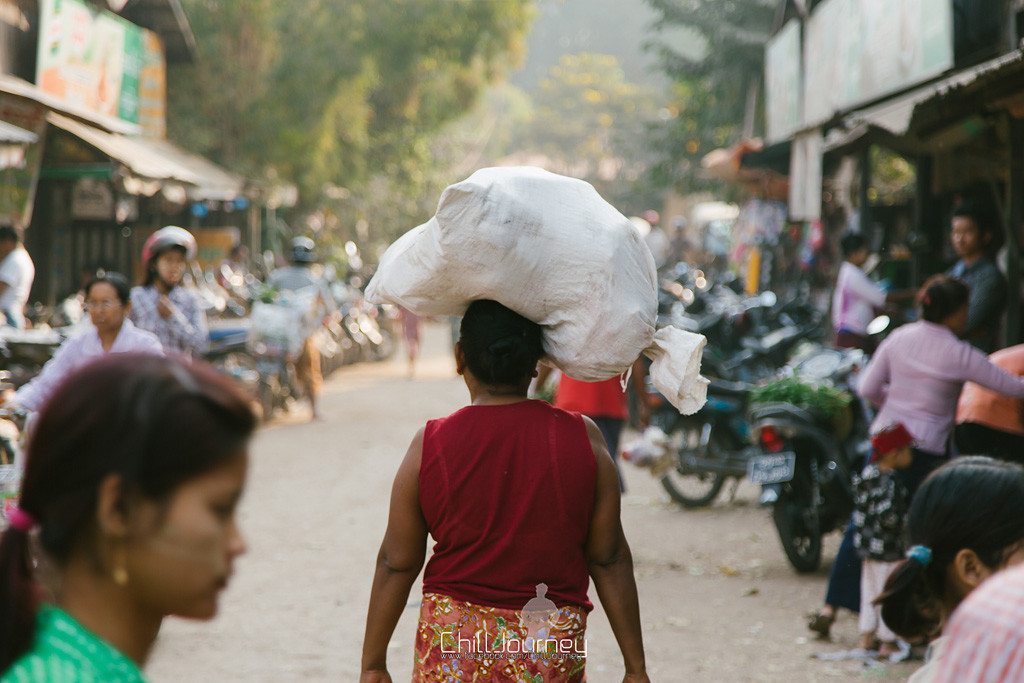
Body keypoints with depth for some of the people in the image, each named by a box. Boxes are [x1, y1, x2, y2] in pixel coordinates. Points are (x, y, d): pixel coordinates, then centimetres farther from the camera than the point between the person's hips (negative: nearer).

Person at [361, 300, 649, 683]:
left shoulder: (430, 446, -6)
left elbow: (396, 565, -1)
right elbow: (609, 560, -2)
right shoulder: (583, 440, -5)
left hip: (452, 644, 0)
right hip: (553, 650, 0)